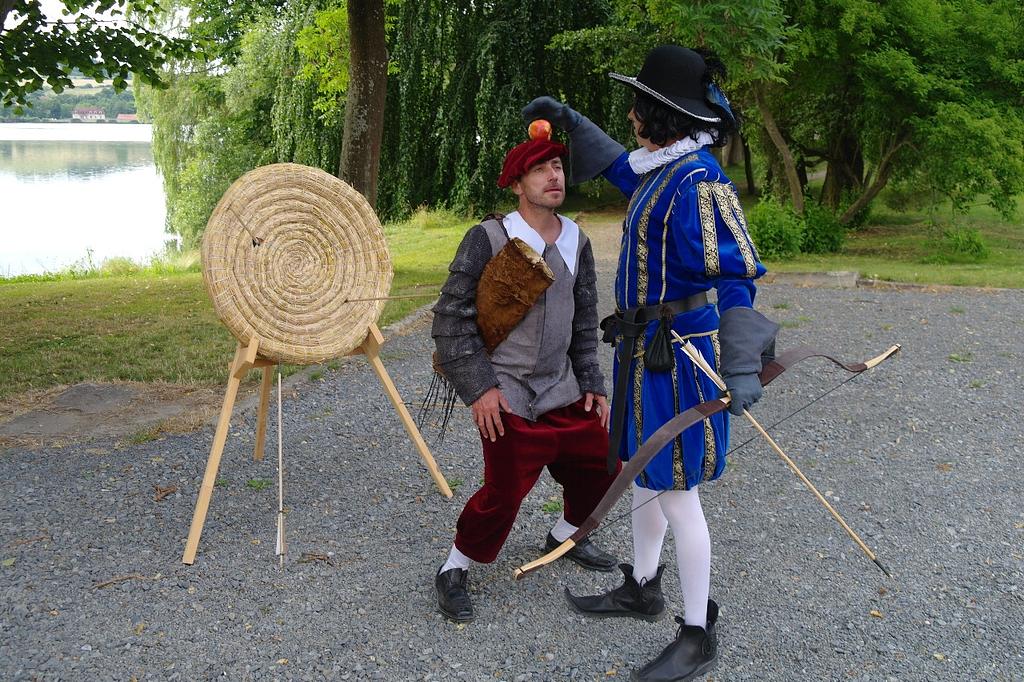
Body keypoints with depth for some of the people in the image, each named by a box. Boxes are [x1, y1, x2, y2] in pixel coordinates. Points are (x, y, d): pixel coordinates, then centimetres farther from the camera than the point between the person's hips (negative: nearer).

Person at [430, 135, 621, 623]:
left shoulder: (576, 242, 5)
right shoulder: (488, 239, -13)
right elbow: (451, 314, -12)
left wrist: (592, 382, 11)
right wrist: (478, 387, -15)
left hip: (564, 391, 7)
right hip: (508, 398, -6)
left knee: (600, 465, 14)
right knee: (505, 493, -8)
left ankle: (564, 537, 42)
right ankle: (454, 570, 16)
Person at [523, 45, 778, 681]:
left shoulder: (698, 181, -22)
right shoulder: (663, 169, 6)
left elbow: (736, 277, -27)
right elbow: (622, 167, 30)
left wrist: (742, 366, -36)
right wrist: (570, 120, 30)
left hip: (676, 355, -10)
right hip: (647, 346, 10)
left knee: (675, 493, -1)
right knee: (644, 475, 21)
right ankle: (642, 588, 40)